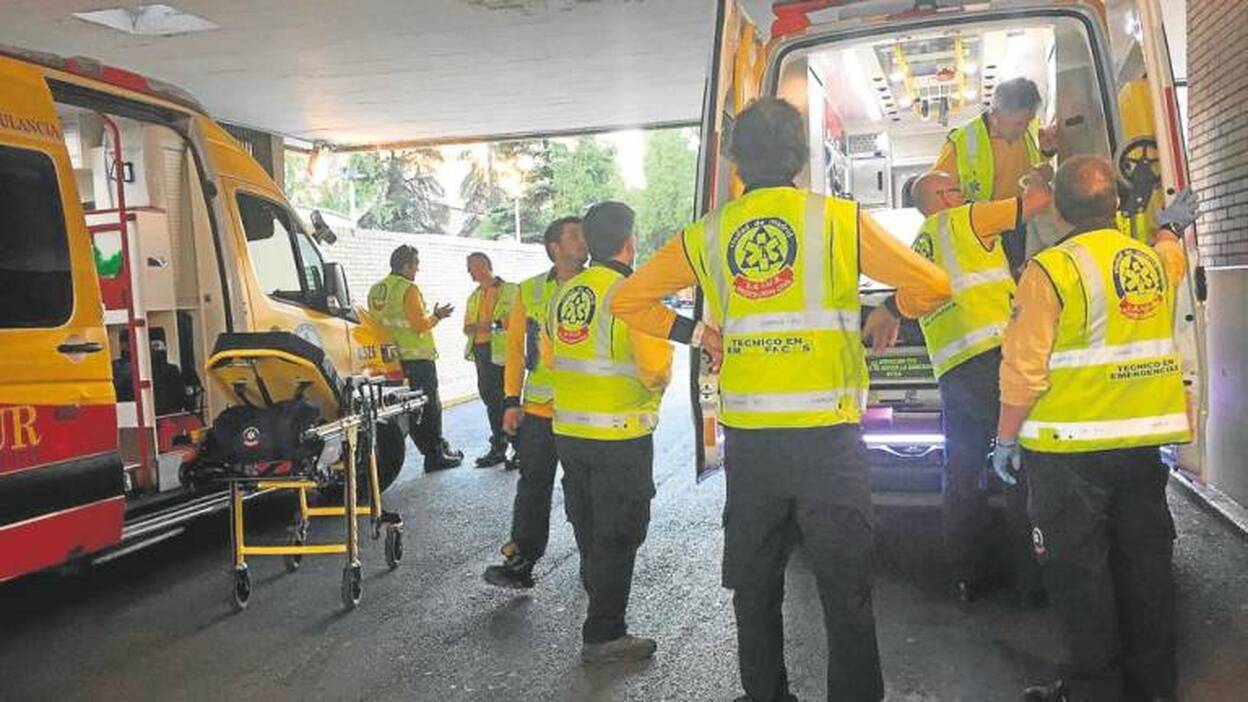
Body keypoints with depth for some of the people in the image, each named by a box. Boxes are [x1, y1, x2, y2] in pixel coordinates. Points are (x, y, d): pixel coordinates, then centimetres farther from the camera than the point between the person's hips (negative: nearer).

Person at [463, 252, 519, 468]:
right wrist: (477, 327, -5)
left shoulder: (509, 290, -3)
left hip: (503, 353, -7)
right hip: (481, 353, 7)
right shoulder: (474, 297, 19)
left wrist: (494, 324, -19)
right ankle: (497, 449, 22)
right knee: (490, 400, 12)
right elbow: (467, 328, 17)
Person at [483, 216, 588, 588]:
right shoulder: (530, 290, 3)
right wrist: (512, 400, -1)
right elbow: (516, 347, 4)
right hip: (539, 408, 1)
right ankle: (521, 561, 13)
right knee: (534, 484, 5)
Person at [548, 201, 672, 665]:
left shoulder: (565, 293, 6)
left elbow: (551, 358, 13)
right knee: (618, 537, 3)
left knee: (590, 531, 20)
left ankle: (603, 610, 37)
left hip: (569, 431, 7)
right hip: (620, 436, -7)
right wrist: (657, 382, 2)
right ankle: (604, 636, 9)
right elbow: (656, 368, -19)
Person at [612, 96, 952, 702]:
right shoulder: (840, 220, -1)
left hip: (748, 439, 3)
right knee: (846, 590, 7)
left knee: (754, 585, 18)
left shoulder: (706, 235, 6)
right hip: (828, 435, -2)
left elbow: (628, 300, 12)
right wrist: (892, 312, 20)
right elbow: (931, 286, 1)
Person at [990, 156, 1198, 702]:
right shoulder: (1155, 261, 6)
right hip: (1143, 444, 7)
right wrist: (1169, 227, 54)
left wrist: (1005, 440, -6)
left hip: (1070, 451, -6)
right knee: (1144, 563, 16)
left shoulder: (1049, 271, -14)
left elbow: (1024, 369, -16)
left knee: (1078, 571, 4)